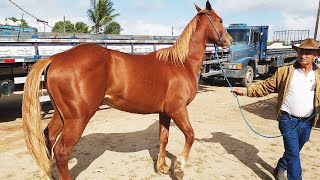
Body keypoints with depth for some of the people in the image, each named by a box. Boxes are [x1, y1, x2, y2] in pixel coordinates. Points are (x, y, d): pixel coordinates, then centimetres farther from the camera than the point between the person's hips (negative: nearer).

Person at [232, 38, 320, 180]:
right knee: (293, 153, -5)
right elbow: (266, 87, -2)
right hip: (288, 120, -4)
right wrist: (245, 91, -10)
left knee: (293, 152, 21)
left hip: (307, 122, 4)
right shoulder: (284, 72, -4)